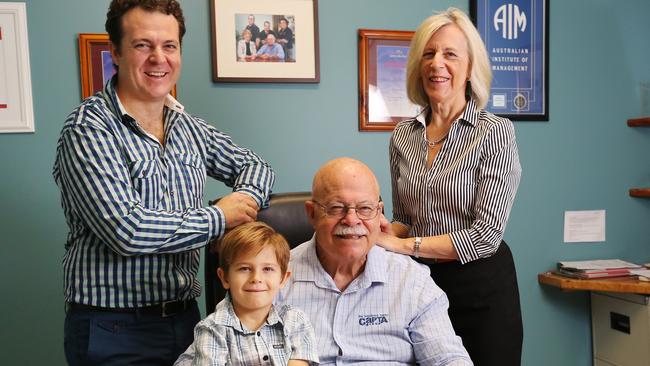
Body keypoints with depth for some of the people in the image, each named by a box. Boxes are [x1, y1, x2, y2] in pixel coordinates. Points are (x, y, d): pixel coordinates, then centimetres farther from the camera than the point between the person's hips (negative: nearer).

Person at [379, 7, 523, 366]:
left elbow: (485, 235, -17)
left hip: (481, 287, -4)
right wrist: (381, 234, -10)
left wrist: (404, 245, -17)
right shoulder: (403, 135, 3)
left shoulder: (495, 132, -12)